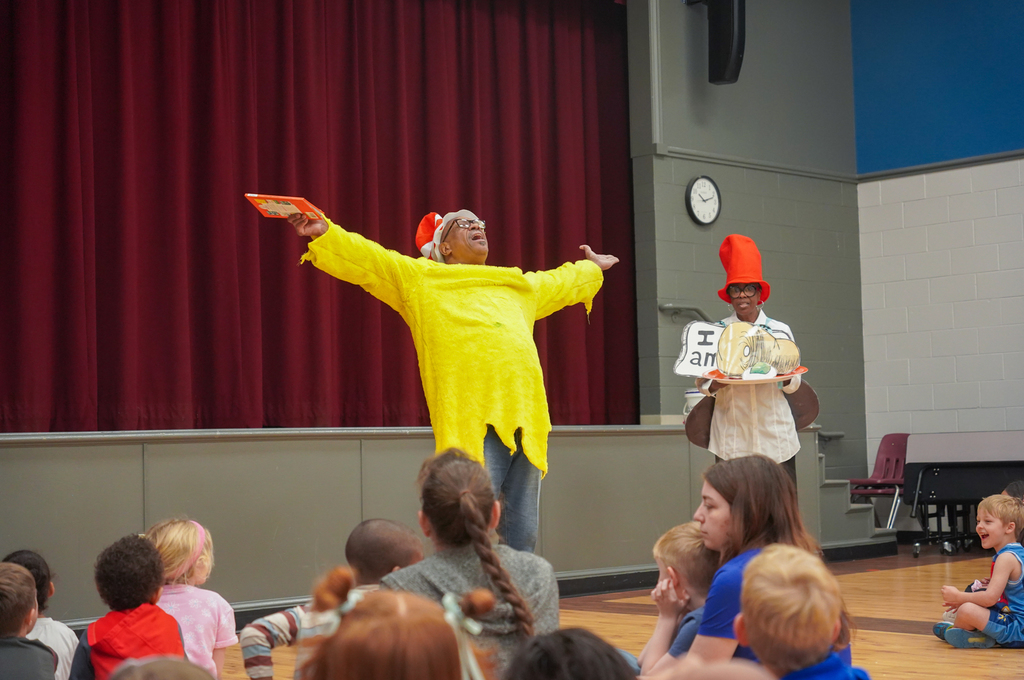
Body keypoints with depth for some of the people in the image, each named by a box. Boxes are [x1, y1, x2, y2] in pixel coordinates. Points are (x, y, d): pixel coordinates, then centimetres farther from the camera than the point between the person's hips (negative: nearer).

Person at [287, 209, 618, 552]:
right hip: (474, 423, -6)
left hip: (528, 425, 6)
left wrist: (591, 268, 64)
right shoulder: (421, 278, 12)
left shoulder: (519, 286, 30)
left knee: (523, 537, 7)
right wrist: (324, 233, -11)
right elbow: (366, 259, 3)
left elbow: (560, 283, 49)